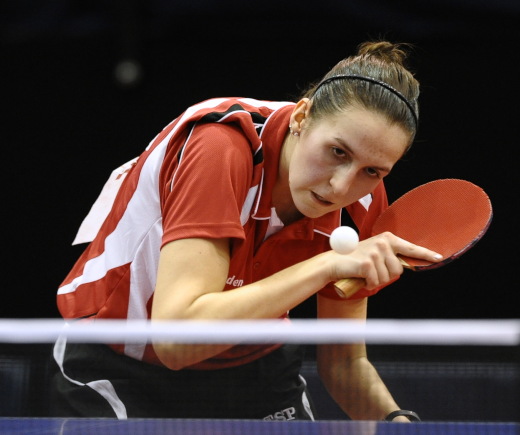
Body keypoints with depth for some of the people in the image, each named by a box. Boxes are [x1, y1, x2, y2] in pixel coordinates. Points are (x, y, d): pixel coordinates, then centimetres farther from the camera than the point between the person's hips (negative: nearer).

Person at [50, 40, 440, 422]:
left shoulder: (364, 203, -15)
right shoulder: (221, 148, -32)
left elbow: (343, 363, -5)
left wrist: (394, 420, -25)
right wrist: (328, 264, -40)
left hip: (255, 371, 5)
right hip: (119, 375, -5)